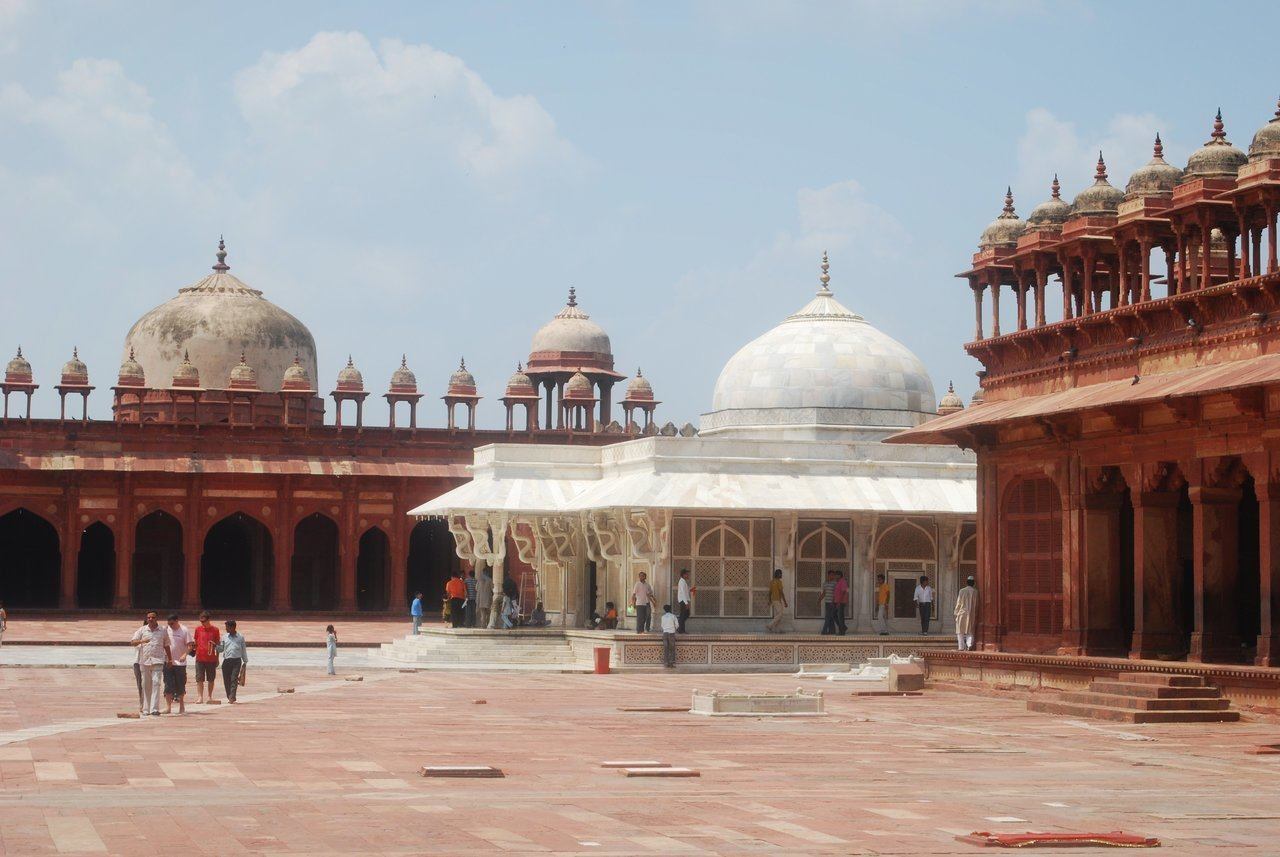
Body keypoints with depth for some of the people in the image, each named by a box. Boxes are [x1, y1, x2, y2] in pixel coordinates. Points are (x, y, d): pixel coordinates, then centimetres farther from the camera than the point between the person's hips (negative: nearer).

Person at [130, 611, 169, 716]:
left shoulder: (163, 631, 8)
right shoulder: (142, 630, 8)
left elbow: (166, 646, 17)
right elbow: (132, 642, 0)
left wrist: (169, 660, 17)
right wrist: (141, 641, -20)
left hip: (158, 661, -2)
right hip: (144, 660, 2)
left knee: (156, 683, -13)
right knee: (146, 685, 5)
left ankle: (154, 709, -18)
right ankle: (146, 708, 15)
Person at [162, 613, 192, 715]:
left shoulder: (184, 630, -4)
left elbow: (190, 645, -5)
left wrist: (185, 654, -22)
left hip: (180, 662, -2)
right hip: (167, 662, 2)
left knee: (181, 686, 6)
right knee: (168, 685, -1)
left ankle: (182, 706, 17)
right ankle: (168, 707, 2)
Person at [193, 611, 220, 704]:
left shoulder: (215, 629, 0)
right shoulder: (198, 629, 4)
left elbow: (217, 645, 6)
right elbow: (196, 643, 12)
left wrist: (217, 658, 7)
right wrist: (195, 652, 6)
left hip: (211, 658, -1)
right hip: (200, 658, 1)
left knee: (211, 679, 7)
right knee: (199, 679, -4)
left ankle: (210, 696, 16)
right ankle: (200, 697, -4)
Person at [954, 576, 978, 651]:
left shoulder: (962, 591, -6)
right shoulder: (975, 592, -1)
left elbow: (958, 603, -4)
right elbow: (976, 604, 5)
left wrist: (956, 613, 6)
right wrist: (976, 615, 14)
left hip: (962, 613, -2)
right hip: (971, 614, 2)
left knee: (960, 631, 6)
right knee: (970, 631, 9)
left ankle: (961, 647, 2)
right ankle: (970, 644, -12)